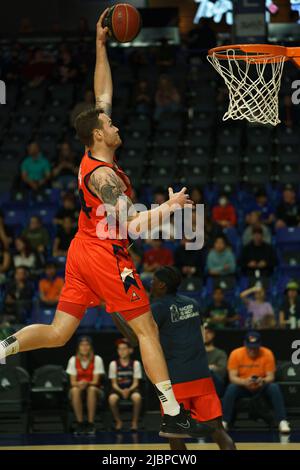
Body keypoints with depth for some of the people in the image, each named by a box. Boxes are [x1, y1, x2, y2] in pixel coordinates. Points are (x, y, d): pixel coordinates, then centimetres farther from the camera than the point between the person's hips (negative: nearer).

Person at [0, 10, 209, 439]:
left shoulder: (93, 155, 6)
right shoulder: (103, 175, -18)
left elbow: (103, 95, 15)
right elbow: (131, 226, -23)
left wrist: (101, 46, 14)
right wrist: (171, 206, -15)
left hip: (82, 251, 9)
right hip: (105, 256, -9)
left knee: (58, 333, 10)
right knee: (147, 328, -2)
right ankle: (173, 415, -1)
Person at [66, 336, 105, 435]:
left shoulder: (97, 359, -7)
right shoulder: (73, 360, -3)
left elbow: (96, 381, -12)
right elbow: (72, 382, -5)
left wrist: (86, 383, -34)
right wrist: (78, 384, -29)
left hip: (95, 390, -1)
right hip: (78, 388, 1)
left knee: (91, 389, -37)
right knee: (75, 390, -34)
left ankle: (91, 424, -33)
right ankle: (79, 423, -28)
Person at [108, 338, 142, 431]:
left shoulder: (135, 364, 1)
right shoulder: (113, 364, 2)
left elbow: (136, 382, 0)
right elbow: (114, 383, 1)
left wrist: (129, 390, -21)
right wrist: (121, 391, -18)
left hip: (131, 388, 0)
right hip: (118, 389, 0)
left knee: (137, 397, -36)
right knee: (112, 398, -34)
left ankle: (135, 422, -14)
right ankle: (118, 422, -11)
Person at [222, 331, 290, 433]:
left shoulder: (267, 354, -12)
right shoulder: (236, 354, -13)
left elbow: (271, 376, -12)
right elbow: (232, 377, -16)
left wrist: (263, 381, -37)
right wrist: (244, 382, -37)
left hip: (261, 388, 0)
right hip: (242, 387, 0)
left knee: (274, 387, -30)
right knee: (231, 388, -32)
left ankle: (282, 421, -30)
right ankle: (224, 422, -31)